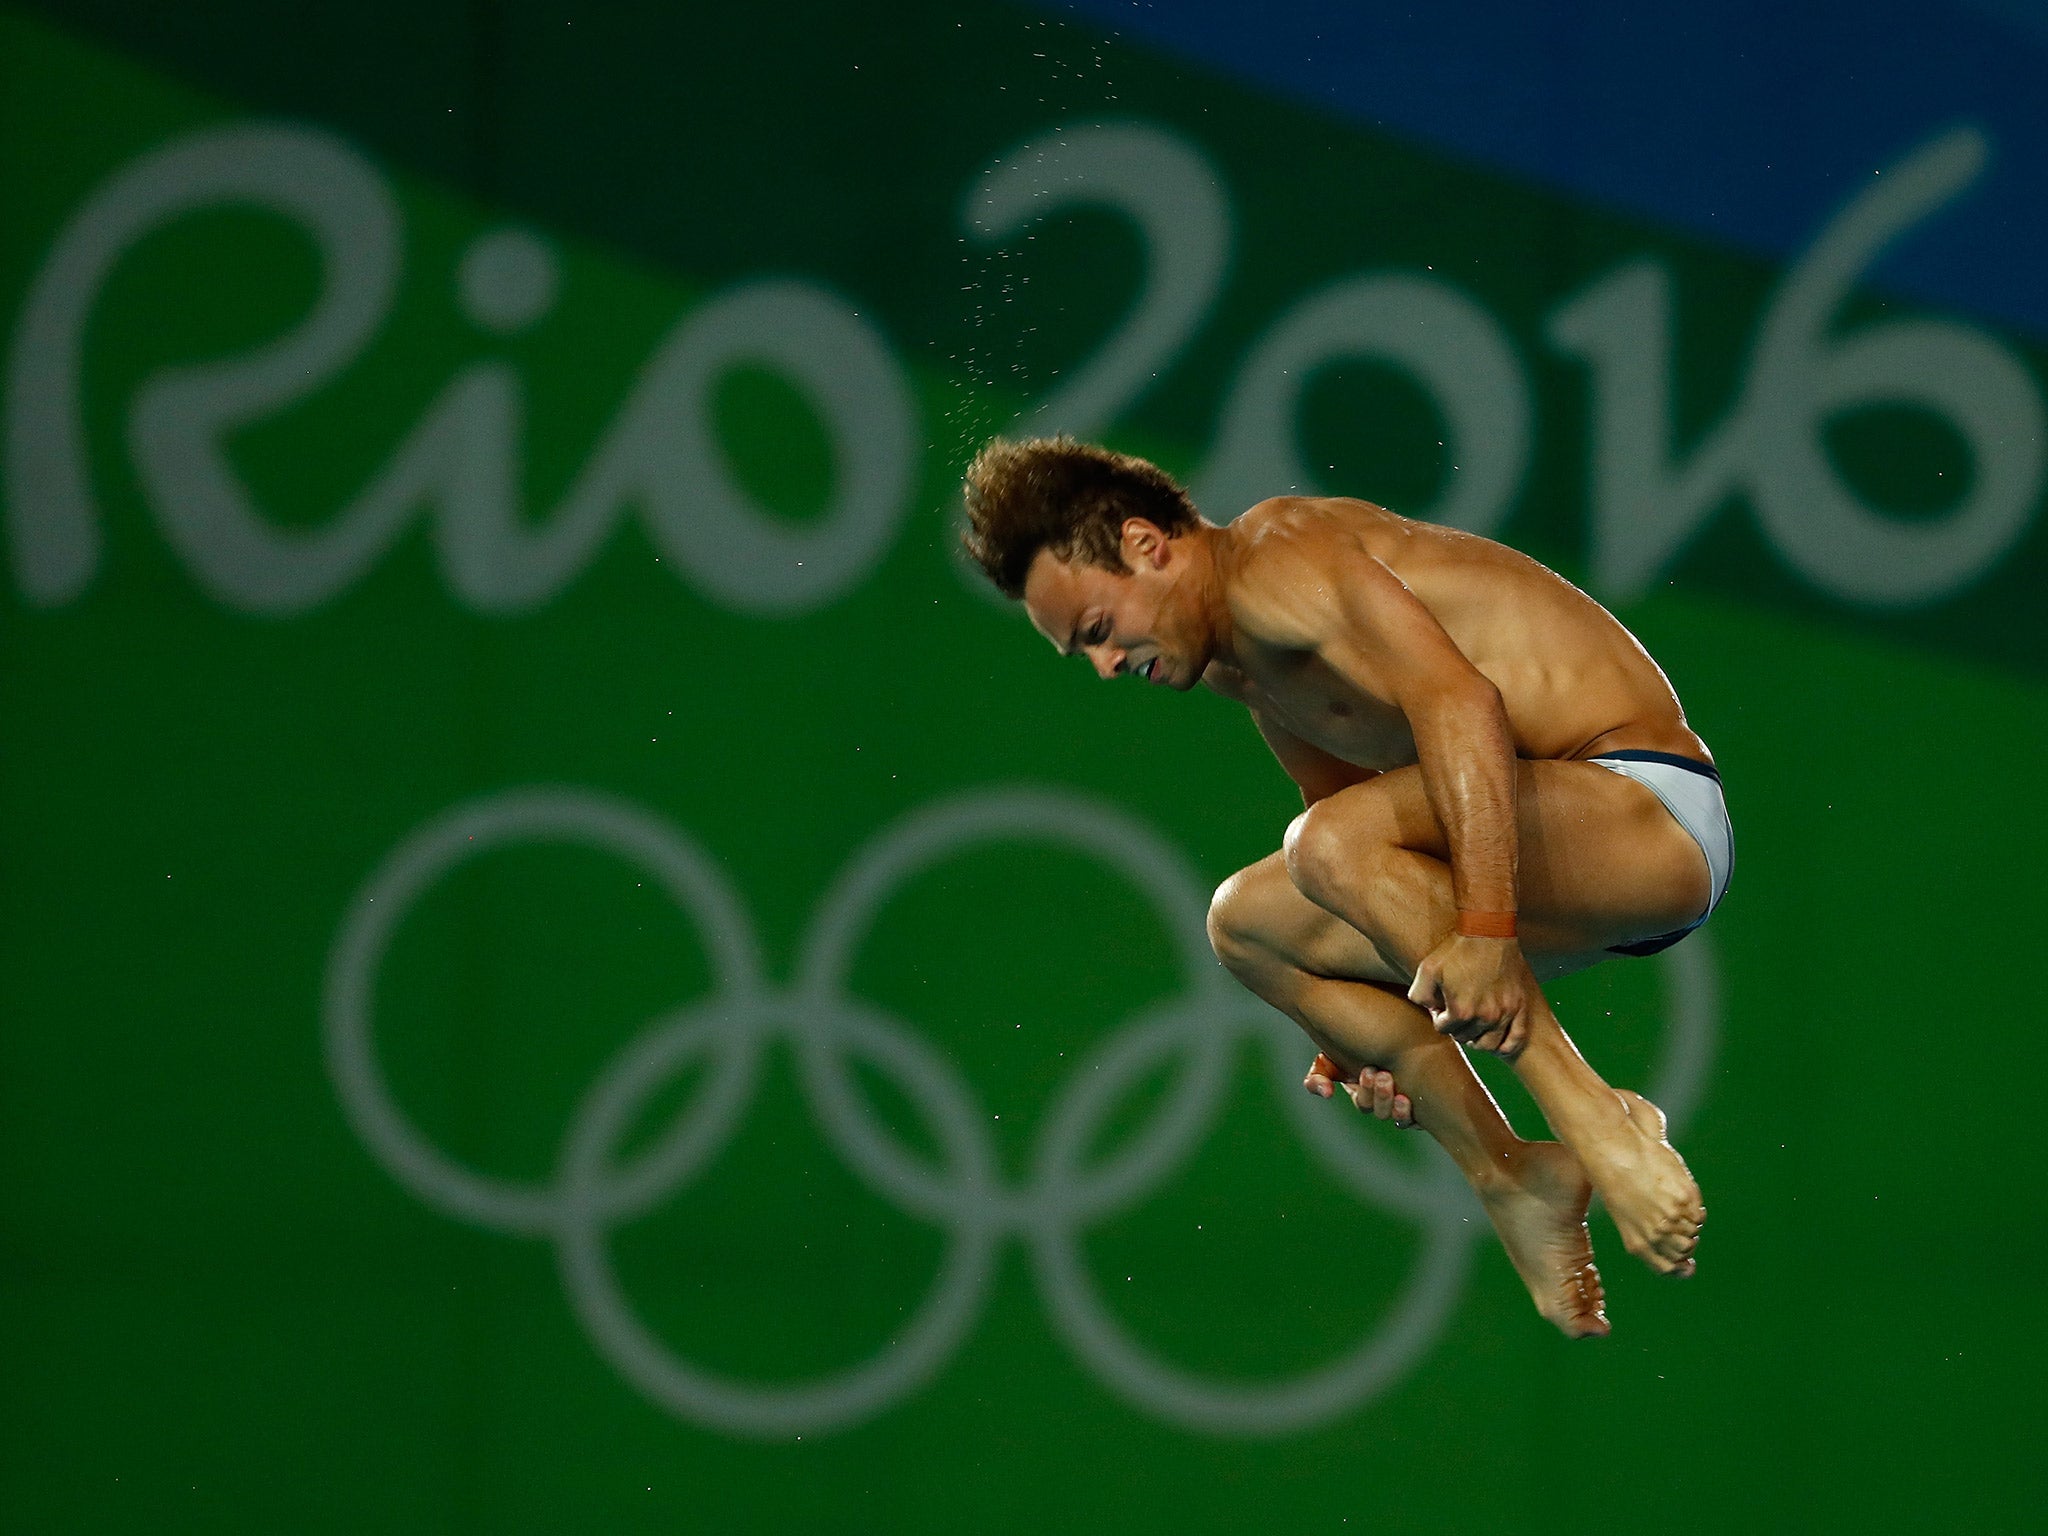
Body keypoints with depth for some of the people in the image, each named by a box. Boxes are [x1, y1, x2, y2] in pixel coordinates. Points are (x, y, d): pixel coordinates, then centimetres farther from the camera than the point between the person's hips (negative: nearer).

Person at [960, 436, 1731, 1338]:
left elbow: (1461, 700, -29)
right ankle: (1506, 1178, 8)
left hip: (1654, 808, -11)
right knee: (1246, 924, 12)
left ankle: (1597, 1121, -24)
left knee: (1332, 846, -31)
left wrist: (1486, 930, -35)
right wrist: (1361, 1025, 20)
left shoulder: (1273, 562, -15)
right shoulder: (1243, 665, 17)